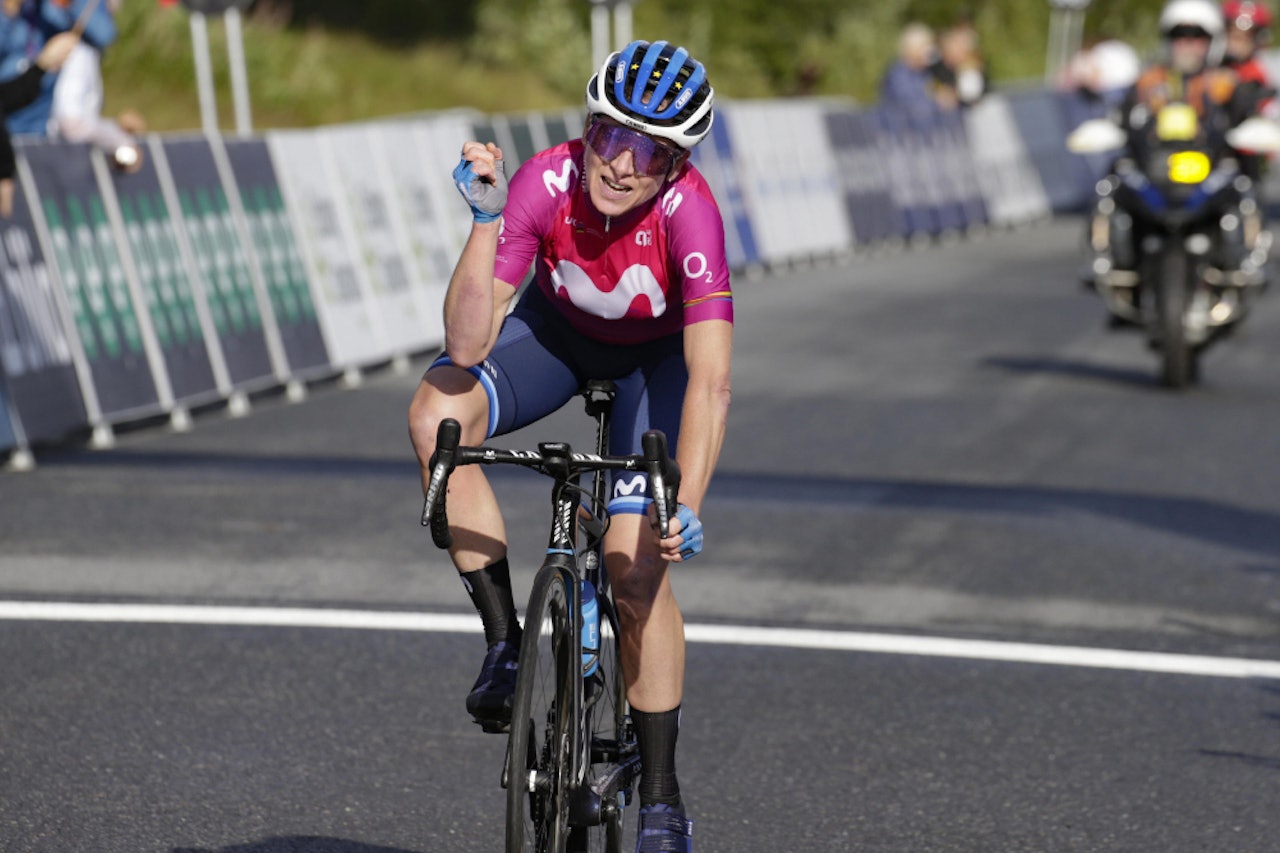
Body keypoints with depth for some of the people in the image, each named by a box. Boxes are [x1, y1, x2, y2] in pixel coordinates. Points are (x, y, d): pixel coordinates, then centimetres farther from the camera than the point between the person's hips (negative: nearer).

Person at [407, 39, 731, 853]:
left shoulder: (688, 211, -36)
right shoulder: (546, 183, -31)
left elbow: (710, 380, -41)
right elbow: (467, 344, -34)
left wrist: (688, 504, -53)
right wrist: (486, 221, -45)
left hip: (659, 352, -2)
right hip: (558, 328, 2)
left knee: (638, 560, -16)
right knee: (437, 412, -28)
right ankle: (504, 640, -15)